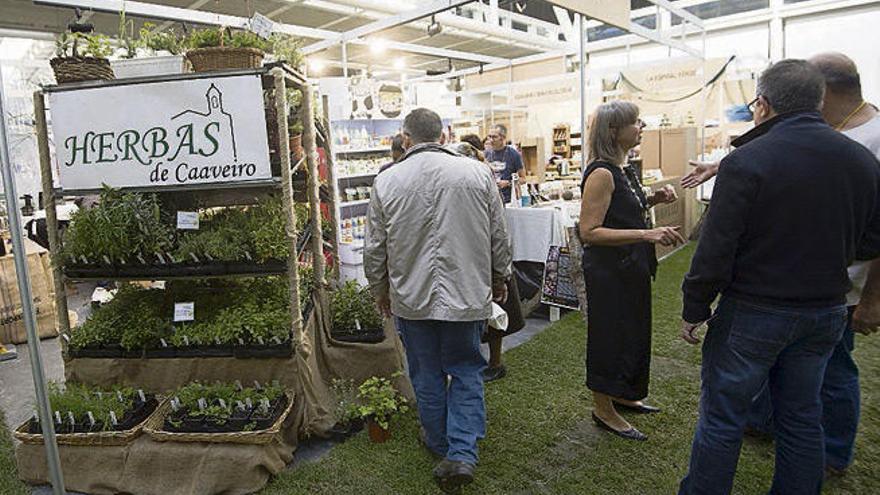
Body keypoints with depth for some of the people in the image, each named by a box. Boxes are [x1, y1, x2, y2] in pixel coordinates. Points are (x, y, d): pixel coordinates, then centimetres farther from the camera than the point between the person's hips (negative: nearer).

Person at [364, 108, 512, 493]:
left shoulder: (386, 182, -6)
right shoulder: (477, 173, -6)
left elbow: (374, 248, 0)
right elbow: (499, 236, 0)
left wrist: (380, 291, 15)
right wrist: (500, 277, 16)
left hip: (411, 297, 0)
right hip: (466, 294, 0)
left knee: (426, 374, 17)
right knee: (466, 372, 14)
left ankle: (440, 443, 34)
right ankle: (462, 453, 7)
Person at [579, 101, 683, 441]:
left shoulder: (624, 170, 8)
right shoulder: (601, 173, -21)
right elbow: (589, 231, -27)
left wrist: (652, 200, 5)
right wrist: (646, 234, -32)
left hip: (631, 268, 10)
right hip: (608, 270, -10)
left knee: (632, 332, 21)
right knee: (610, 335, 3)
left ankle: (620, 394, 40)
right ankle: (603, 409, 21)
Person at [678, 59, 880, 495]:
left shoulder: (746, 161, -18)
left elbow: (715, 251, -19)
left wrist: (693, 310, -8)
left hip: (753, 313, -6)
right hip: (826, 313, 6)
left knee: (721, 419, 7)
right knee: (802, 418, 20)